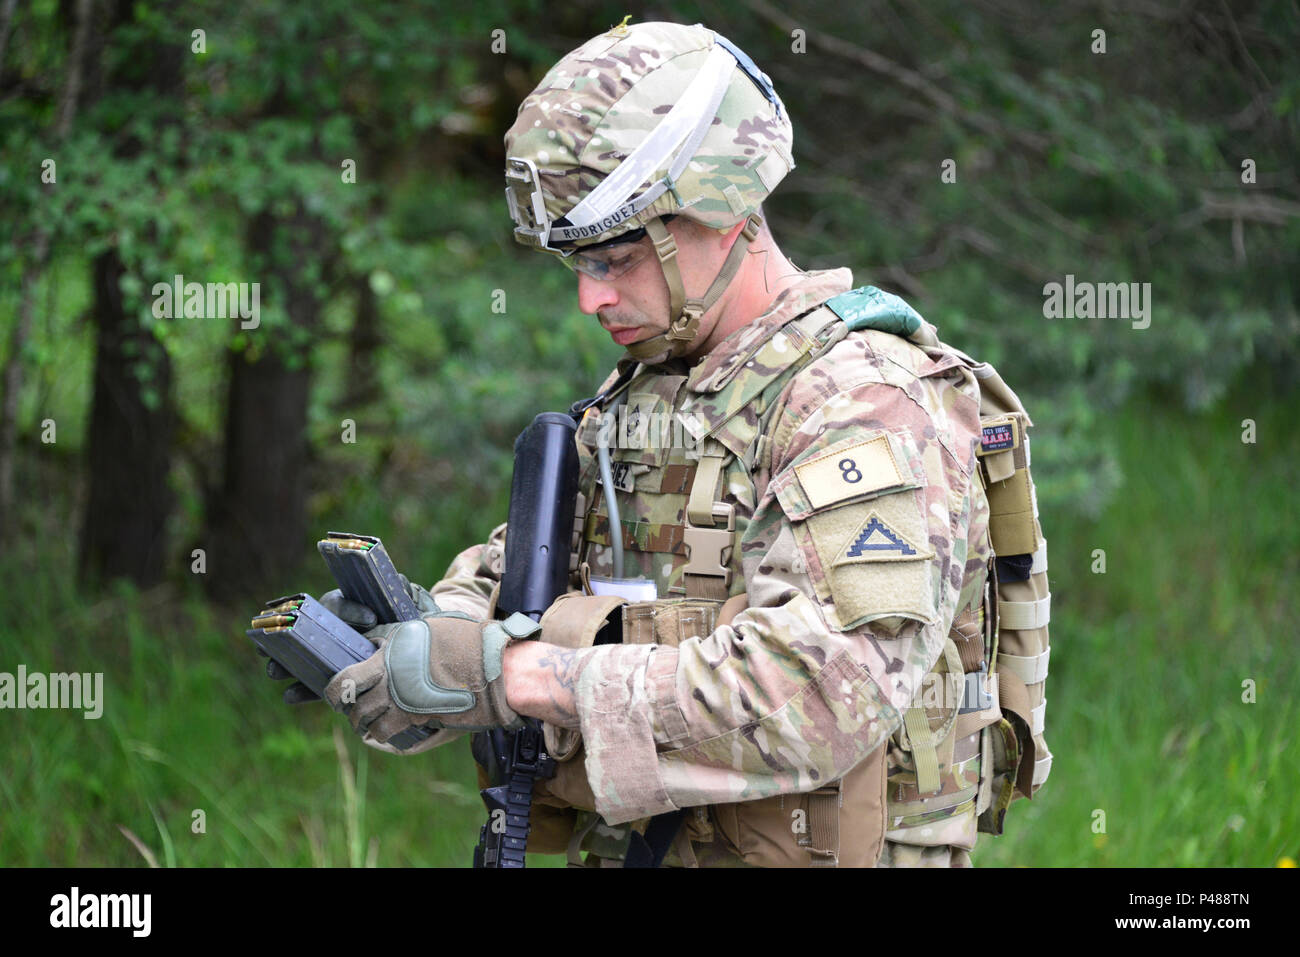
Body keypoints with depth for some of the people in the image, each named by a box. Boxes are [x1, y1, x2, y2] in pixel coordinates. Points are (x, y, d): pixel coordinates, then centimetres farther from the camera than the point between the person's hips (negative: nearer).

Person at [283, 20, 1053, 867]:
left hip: (807, 850, -7)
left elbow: (821, 694, -25)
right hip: (635, 846, 7)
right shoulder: (647, 392, 13)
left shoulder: (869, 406, -14)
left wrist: (513, 673, -24)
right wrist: (434, 622, -4)